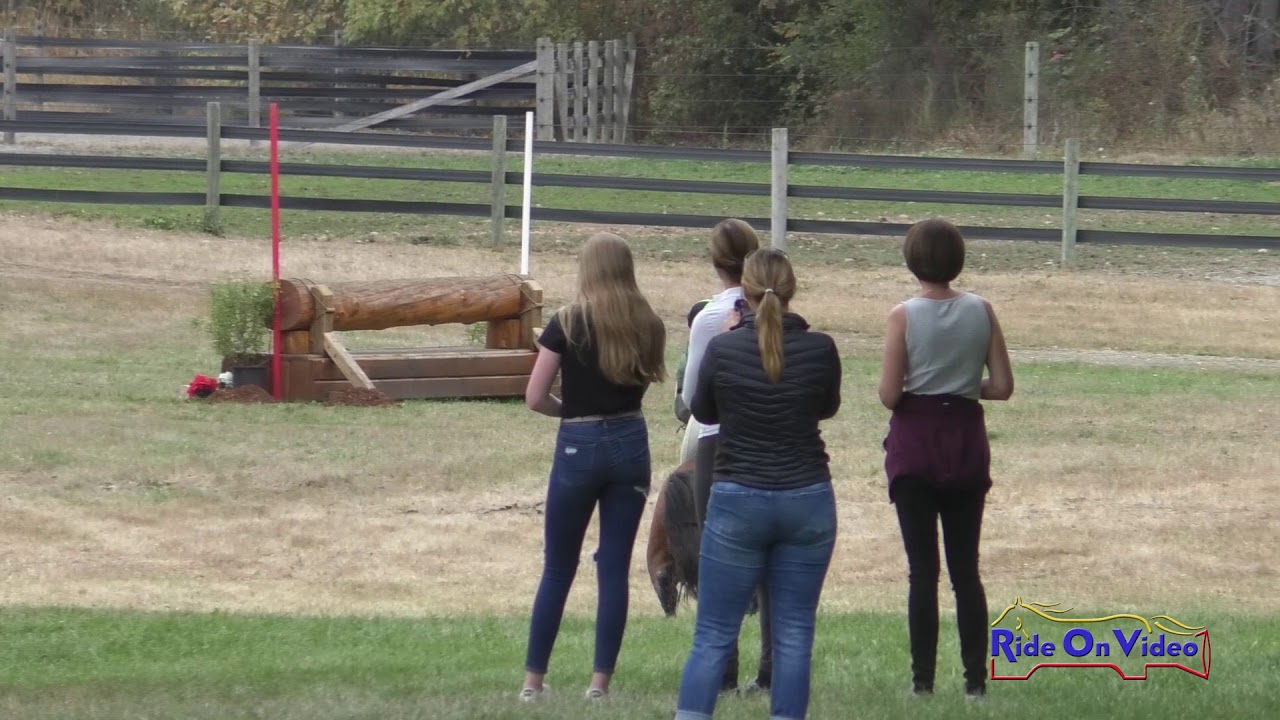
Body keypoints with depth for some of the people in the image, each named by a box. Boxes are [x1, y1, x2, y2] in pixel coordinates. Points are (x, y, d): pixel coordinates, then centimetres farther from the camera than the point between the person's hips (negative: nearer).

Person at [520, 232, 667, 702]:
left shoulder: (567, 324, -9)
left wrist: (571, 410, 9)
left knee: (557, 569, 8)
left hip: (579, 447, -2)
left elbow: (535, 398, -8)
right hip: (630, 443, 2)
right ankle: (600, 682, 4)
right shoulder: (647, 325, 1)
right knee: (615, 568, 6)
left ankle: (533, 681, 9)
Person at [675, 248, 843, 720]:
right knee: (793, 634, 7)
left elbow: (702, 412, 8)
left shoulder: (723, 349, -9)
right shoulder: (819, 349, -7)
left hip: (737, 500, -1)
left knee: (713, 636, 2)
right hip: (807, 501, 1)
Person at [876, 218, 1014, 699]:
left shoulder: (904, 317, -10)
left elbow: (889, 395, -12)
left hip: (915, 443, -2)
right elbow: (1002, 387, -2)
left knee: (922, 568, 2)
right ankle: (975, 677, 5)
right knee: (966, 567, 8)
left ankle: (923, 677, 1)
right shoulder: (981, 312, -2)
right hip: (966, 438, 2)